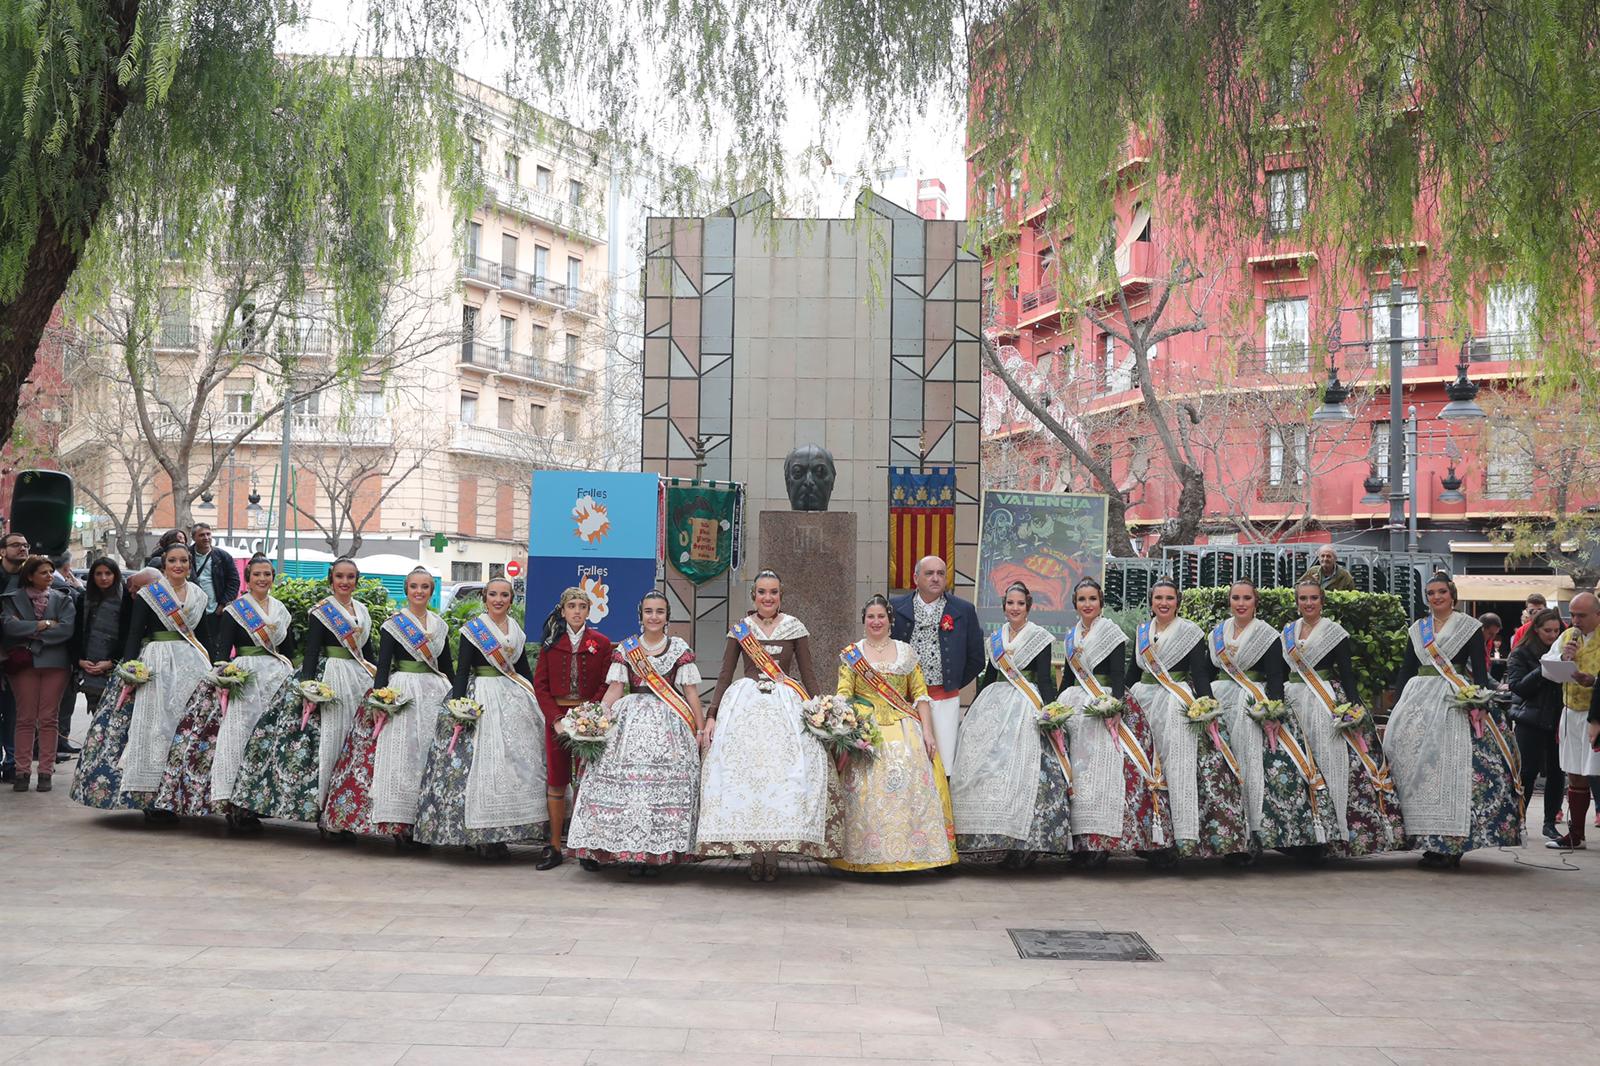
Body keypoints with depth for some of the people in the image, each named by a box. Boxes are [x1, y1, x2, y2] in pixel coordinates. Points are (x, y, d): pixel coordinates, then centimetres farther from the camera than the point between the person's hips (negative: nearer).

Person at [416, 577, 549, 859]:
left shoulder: (517, 631, 13)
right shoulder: (473, 630, -3)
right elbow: (462, 670, -7)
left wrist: (534, 703, 14)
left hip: (514, 698, 6)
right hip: (481, 696, -6)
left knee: (517, 759, 3)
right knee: (483, 762, -9)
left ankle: (499, 833, 11)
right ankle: (482, 835, -4)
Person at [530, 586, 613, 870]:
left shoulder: (601, 643, 5)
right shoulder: (551, 642, 9)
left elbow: (607, 684, 0)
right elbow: (540, 684, 5)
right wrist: (555, 717, -7)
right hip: (556, 716, 1)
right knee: (556, 781, 0)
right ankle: (554, 848, 4)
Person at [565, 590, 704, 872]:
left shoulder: (679, 648, 8)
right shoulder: (626, 648, 11)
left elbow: (690, 691, 6)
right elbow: (615, 689, 8)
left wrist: (700, 727, 1)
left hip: (668, 722, -1)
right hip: (630, 720, 1)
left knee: (663, 782, -9)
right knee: (623, 780, -8)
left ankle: (655, 852, -3)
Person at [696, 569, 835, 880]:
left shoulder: (794, 627, 6)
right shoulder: (740, 629, 7)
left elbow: (808, 673, 8)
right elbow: (725, 674, 8)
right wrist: (712, 715, 1)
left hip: (785, 704, 0)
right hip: (744, 704, 0)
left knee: (782, 771, -9)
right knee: (743, 770, -7)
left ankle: (773, 850, -4)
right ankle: (753, 853, -1)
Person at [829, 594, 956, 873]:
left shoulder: (906, 652, 12)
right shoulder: (851, 654, 9)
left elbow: (920, 695, 8)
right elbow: (843, 696, 1)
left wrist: (927, 732, -2)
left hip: (905, 730, 1)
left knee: (912, 786, -9)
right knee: (868, 791, -10)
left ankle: (913, 851, -2)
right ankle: (869, 855, -4)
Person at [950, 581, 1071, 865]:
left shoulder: (1039, 636, 1)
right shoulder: (996, 637, 16)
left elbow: (1045, 678, -5)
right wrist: (972, 709, 19)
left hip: (1027, 708, -5)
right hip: (994, 704, 5)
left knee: (1022, 769, -14)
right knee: (983, 766, -5)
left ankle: (1021, 843, -12)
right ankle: (992, 839, -1)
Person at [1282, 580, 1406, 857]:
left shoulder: (1334, 631, 0)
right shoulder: (1288, 632, 14)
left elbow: (1347, 673, -4)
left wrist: (1354, 705, -15)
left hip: (1327, 703, -4)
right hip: (1294, 701, 5)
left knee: (1328, 761, -10)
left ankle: (1331, 832, -7)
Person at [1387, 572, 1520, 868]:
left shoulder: (1469, 627, 5)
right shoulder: (1417, 629, 17)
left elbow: (1480, 669, -1)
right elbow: (1406, 669, 18)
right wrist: (1397, 705, 10)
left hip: (1455, 701, -4)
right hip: (1419, 698, 4)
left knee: (1451, 763, -13)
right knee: (1417, 763, -5)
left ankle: (1448, 844, -12)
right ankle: (1426, 837, -1)